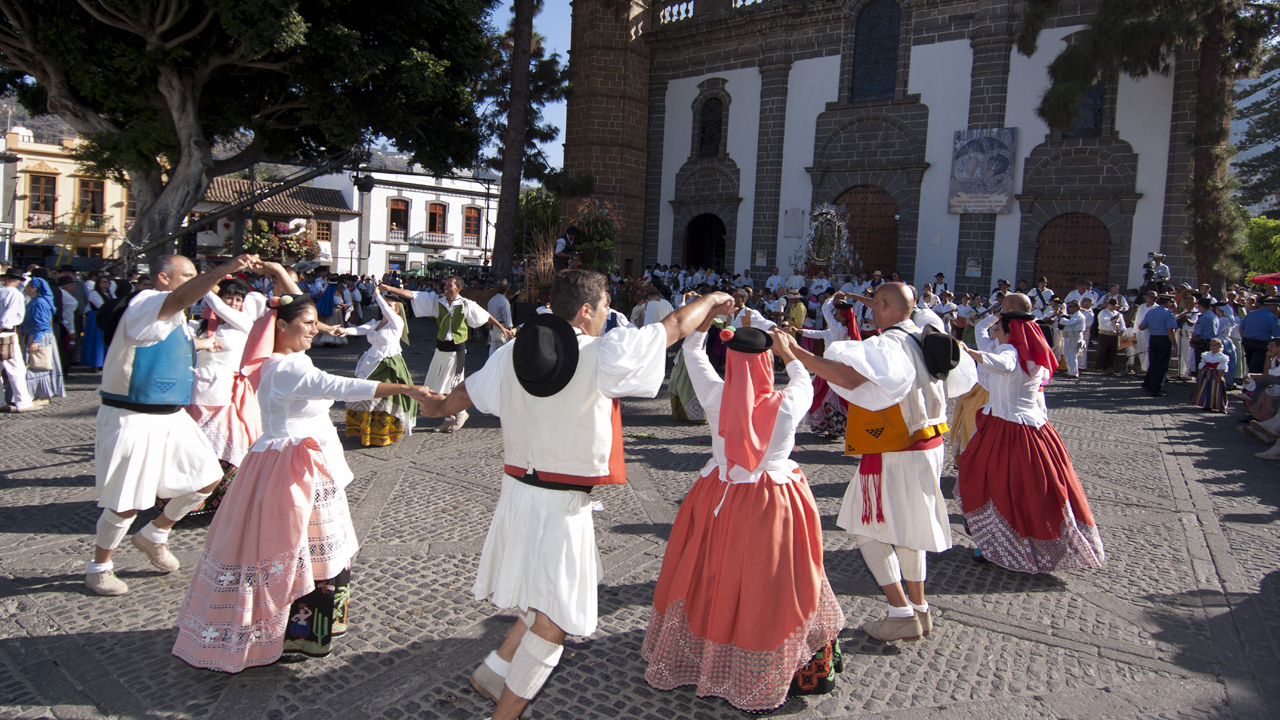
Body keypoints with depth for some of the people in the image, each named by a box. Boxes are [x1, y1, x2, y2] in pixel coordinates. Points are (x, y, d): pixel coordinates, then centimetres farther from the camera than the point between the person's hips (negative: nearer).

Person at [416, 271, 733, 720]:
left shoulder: (511, 353, 3)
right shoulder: (604, 353, -12)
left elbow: (460, 398, 18)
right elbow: (677, 324, 0)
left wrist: (436, 408, 41)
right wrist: (711, 299, 20)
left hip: (518, 490, 7)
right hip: (563, 502, -7)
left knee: (544, 601, 25)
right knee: (555, 617, 6)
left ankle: (493, 674, 29)